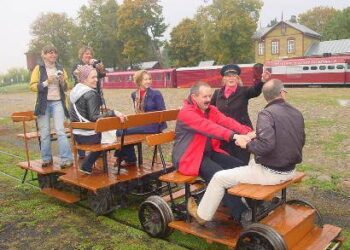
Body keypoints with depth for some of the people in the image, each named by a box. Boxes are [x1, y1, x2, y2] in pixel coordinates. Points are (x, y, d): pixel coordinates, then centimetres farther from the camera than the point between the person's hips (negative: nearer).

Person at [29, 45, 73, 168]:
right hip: (43, 103, -1)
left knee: (60, 131, -10)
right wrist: (47, 82, -16)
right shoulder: (38, 68, 3)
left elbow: (65, 88, 14)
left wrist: (63, 81, -6)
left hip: (58, 103, 1)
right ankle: (47, 159, 16)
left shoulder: (60, 69, 11)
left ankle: (66, 159, -10)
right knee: (44, 133, 4)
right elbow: (32, 86, -4)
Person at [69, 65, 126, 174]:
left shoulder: (74, 91, 8)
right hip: (88, 135, -9)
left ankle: (86, 167, 28)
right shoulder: (90, 94, -18)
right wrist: (113, 113, -29)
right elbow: (94, 117, -25)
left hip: (77, 134, 9)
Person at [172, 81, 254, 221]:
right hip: (190, 157, -8)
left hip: (209, 152, 8)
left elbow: (226, 121, -9)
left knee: (239, 166, -4)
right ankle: (240, 214, -18)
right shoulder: (186, 112, -17)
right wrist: (234, 136, -43)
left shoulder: (210, 110, 7)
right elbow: (207, 127, -32)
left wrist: (247, 132, -27)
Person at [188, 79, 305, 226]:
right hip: (289, 171, 8)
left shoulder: (267, 114, -19)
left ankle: (202, 215, 20)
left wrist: (246, 144, -15)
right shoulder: (297, 113, 4)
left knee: (219, 178, 3)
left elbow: (266, 144, -32)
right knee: (252, 163, 37)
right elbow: (300, 141, 12)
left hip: (270, 172, -8)